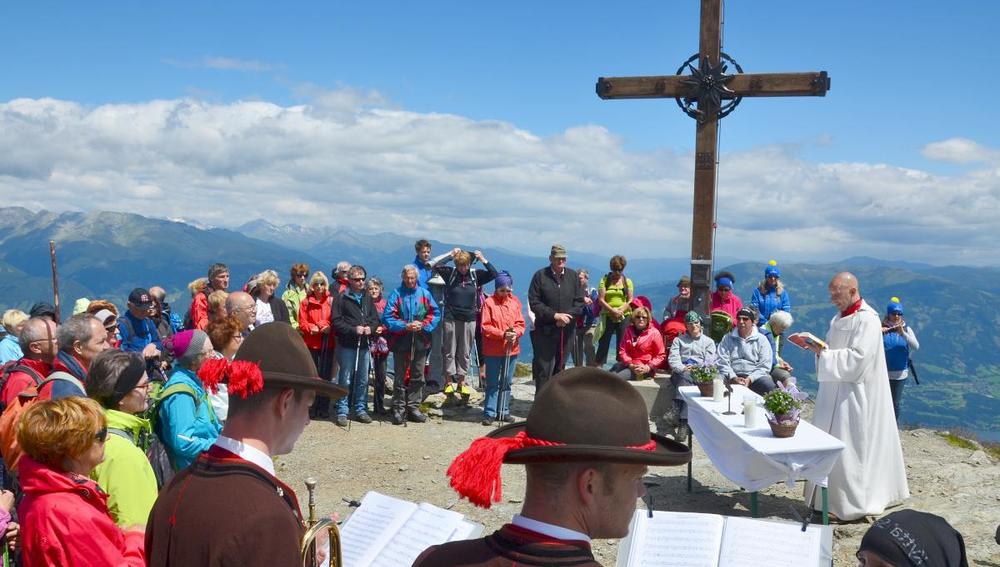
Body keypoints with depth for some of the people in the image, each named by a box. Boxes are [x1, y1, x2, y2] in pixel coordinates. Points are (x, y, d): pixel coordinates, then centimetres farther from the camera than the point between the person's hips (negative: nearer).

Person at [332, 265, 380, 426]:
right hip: (347, 345, -5)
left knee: (363, 380, 9)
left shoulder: (368, 298, 12)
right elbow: (336, 322, -8)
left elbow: (375, 318, 15)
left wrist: (371, 328, -6)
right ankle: (342, 411, 6)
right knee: (345, 380, -1)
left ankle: (360, 409, 19)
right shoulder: (342, 298, -4)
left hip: (364, 345, 5)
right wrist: (353, 330, -16)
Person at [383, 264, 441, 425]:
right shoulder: (396, 294, -4)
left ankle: (414, 407, 21)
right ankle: (398, 409, 11)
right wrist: (406, 326, -17)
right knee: (400, 377, 4)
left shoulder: (424, 294, 4)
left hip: (420, 342, 3)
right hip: (401, 342, -3)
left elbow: (435, 314, 4)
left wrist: (424, 326, -11)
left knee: (418, 376, 10)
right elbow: (387, 317, -8)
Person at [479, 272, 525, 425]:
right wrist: (503, 334, -20)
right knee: (493, 383, 0)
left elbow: (521, 323, 6)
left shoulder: (515, 301, 6)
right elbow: (485, 327, -9)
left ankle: (503, 412, 20)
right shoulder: (489, 302, -6)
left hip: (512, 349, 4)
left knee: (507, 383, 11)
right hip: (493, 350, -4)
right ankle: (489, 413, 6)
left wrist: (516, 333, -15)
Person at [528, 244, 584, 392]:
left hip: (567, 330, 4)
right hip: (545, 330, -4)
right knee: (544, 369, -5)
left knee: (560, 368, 10)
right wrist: (555, 315, -14)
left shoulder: (573, 276, 9)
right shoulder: (540, 276, -2)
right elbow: (534, 303, -7)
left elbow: (580, 302, 7)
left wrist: (568, 316, -11)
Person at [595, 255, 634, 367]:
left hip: (624, 317, 1)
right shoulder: (605, 280, 4)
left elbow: (630, 300, 3)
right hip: (607, 317, -1)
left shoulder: (627, 281, 9)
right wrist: (613, 311, -14)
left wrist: (620, 311, -12)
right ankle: (598, 367, 0)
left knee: (622, 343, 3)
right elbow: (601, 299, -3)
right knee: (603, 342, -1)